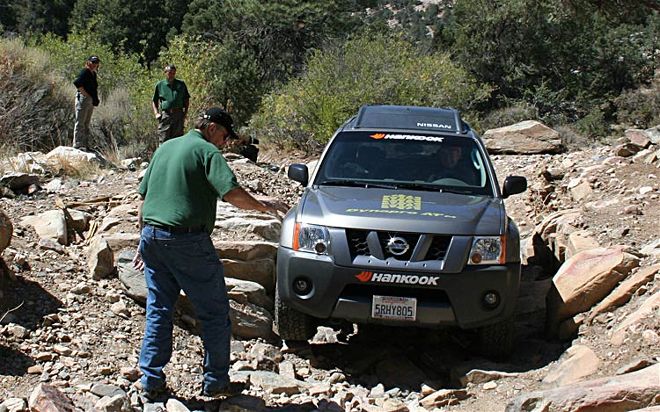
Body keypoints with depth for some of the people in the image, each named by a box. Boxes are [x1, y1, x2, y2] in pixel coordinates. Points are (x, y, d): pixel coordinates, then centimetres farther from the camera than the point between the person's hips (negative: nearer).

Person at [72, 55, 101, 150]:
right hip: (83, 99, -10)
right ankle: (77, 144, -6)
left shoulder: (93, 74, 16)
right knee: (80, 123, -7)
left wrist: (95, 98, 11)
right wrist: (85, 94, -21)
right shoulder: (85, 72, -11)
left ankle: (85, 144, 20)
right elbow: (77, 83, -25)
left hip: (91, 101, 10)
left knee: (87, 123, 14)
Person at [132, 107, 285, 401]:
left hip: (152, 236, 7)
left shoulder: (165, 148, 18)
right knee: (214, 313, 5)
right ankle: (216, 382, 10)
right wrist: (263, 206, -2)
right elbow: (232, 193, -18)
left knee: (158, 311, 13)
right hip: (187, 241, -7)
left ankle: (151, 383, 14)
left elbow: (143, 198, 20)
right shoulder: (207, 151, -5)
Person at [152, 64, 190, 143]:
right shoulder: (160, 85, 10)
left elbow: (187, 100, 18)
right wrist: (156, 113, 3)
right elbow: (154, 101, 17)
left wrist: (185, 113, 5)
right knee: (163, 140, -6)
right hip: (165, 115, -1)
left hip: (178, 115, 1)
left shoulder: (181, 84, 13)